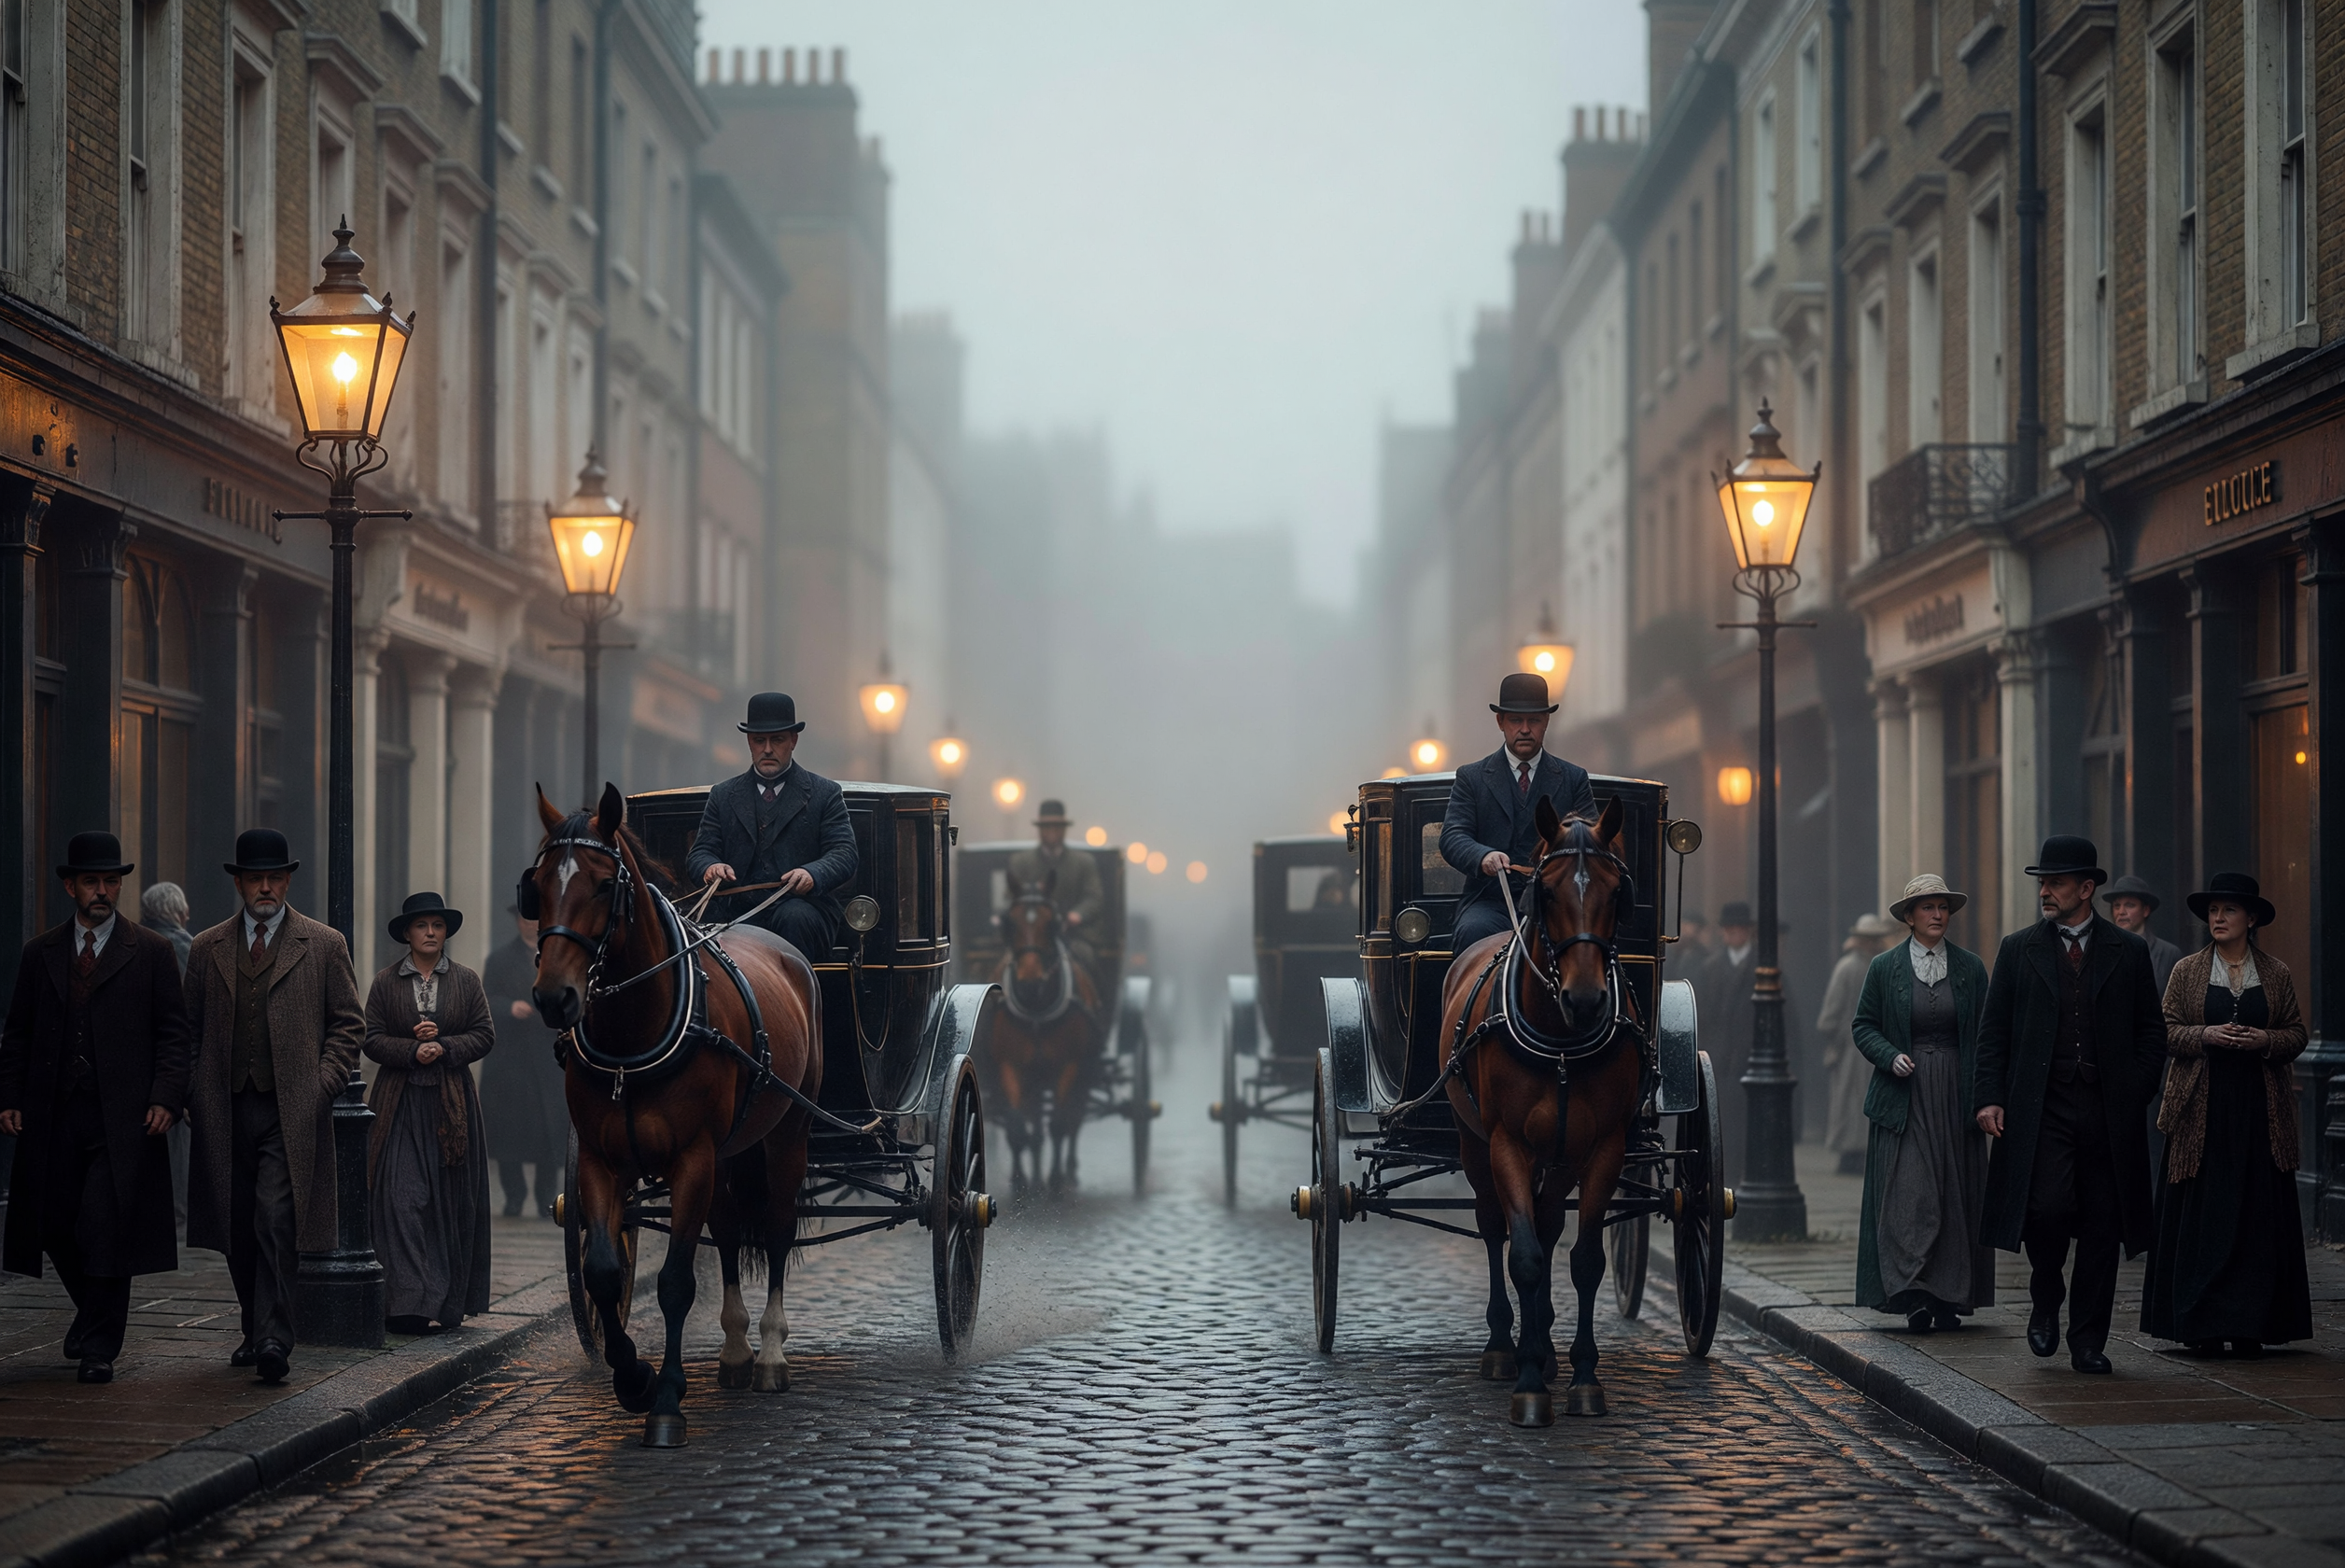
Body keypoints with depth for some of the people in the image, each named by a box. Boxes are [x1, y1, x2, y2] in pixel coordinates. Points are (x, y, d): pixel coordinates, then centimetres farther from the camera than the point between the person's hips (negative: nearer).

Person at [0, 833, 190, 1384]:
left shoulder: (152, 954, 6)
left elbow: (173, 1034, 2)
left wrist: (165, 1098, -11)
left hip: (123, 1118, -3)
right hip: (54, 1115, 3)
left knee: (105, 1229, -9)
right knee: (58, 1230, 5)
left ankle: (99, 1348, 0)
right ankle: (94, 1315, 31)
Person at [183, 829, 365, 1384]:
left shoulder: (324, 946, 6)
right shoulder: (207, 950, 13)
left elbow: (348, 1024, 7)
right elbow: (190, 1030, 16)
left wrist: (321, 1087, -5)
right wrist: (194, 1092, 3)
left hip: (292, 1112, -3)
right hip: (226, 1112, 3)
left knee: (276, 1219, -16)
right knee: (238, 1230, 8)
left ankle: (274, 1339, -19)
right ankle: (257, 1330, 22)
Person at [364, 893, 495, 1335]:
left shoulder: (467, 981, 9)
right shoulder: (385, 982, 7)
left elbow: (484, 1035, 4)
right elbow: (372, 1039, 3)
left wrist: (444, 1047, -12)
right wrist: (412, 1049, -14)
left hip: (452, 1102, 1)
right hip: (400, 1103, -1)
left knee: (452, 1203, 2)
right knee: (403, 1199, -12)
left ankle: (448, 1302, 10)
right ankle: (410, 1302, -16)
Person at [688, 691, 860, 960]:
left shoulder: (825, 794, 10)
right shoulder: (723, 796, 19)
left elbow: (844, 855, 0)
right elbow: (700, 854, 12)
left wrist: (813, 874, -24)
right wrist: (711, 866, -15)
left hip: (804, 909, -2)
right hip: (742, 915, 2)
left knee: (794, 917, -38)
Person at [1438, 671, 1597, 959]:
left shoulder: (1574, 779, 17)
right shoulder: (1471, 778, 14)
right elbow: (1452, 837, 1)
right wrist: (1483, 856, -24)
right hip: (1490, 901, 0)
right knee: (1471, 933, -34)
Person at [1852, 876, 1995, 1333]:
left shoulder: (1971, 968, 7)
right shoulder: (1885, 968, 3)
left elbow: (1985, 1034, 8)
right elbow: (1862, 1026, 6)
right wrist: (1890, 1056, -12)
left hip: (1956, 1097, 2)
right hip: (1904, 1099, -2)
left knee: (1956, 1193, 2)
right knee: (1909, 1193, -9)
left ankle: (1951, 1298, 7)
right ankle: (1914, 1297, -12)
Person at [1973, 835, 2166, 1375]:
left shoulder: (2129, 952, 8)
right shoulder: (2018, 950, 9)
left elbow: (2152, 1030, 11)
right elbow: (1994, 1031, 8)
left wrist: (2134, 1090, -1)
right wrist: (1990, 1097, -3)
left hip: (2108, 1110, 1)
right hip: (2041, 1108, -1)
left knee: (2101, 1228, 1)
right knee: (2048, 1208, -17)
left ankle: (2088, 1343, 10)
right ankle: (2045, 1299, 11)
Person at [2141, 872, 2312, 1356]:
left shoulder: (2277, 975, 9)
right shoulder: (2187, 972, 7)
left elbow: (2297, 1035, 9)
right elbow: (2166, 1032, 4)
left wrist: (2265, 1040, -11)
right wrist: (2206, 1036, -13)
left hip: (2260, 1111, 1)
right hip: (2202, 1109, -1)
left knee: (2257, 1216, -1)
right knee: (2201, 1215, -3)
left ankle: (2250, 1325, 3)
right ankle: (2202, 1327, 0)